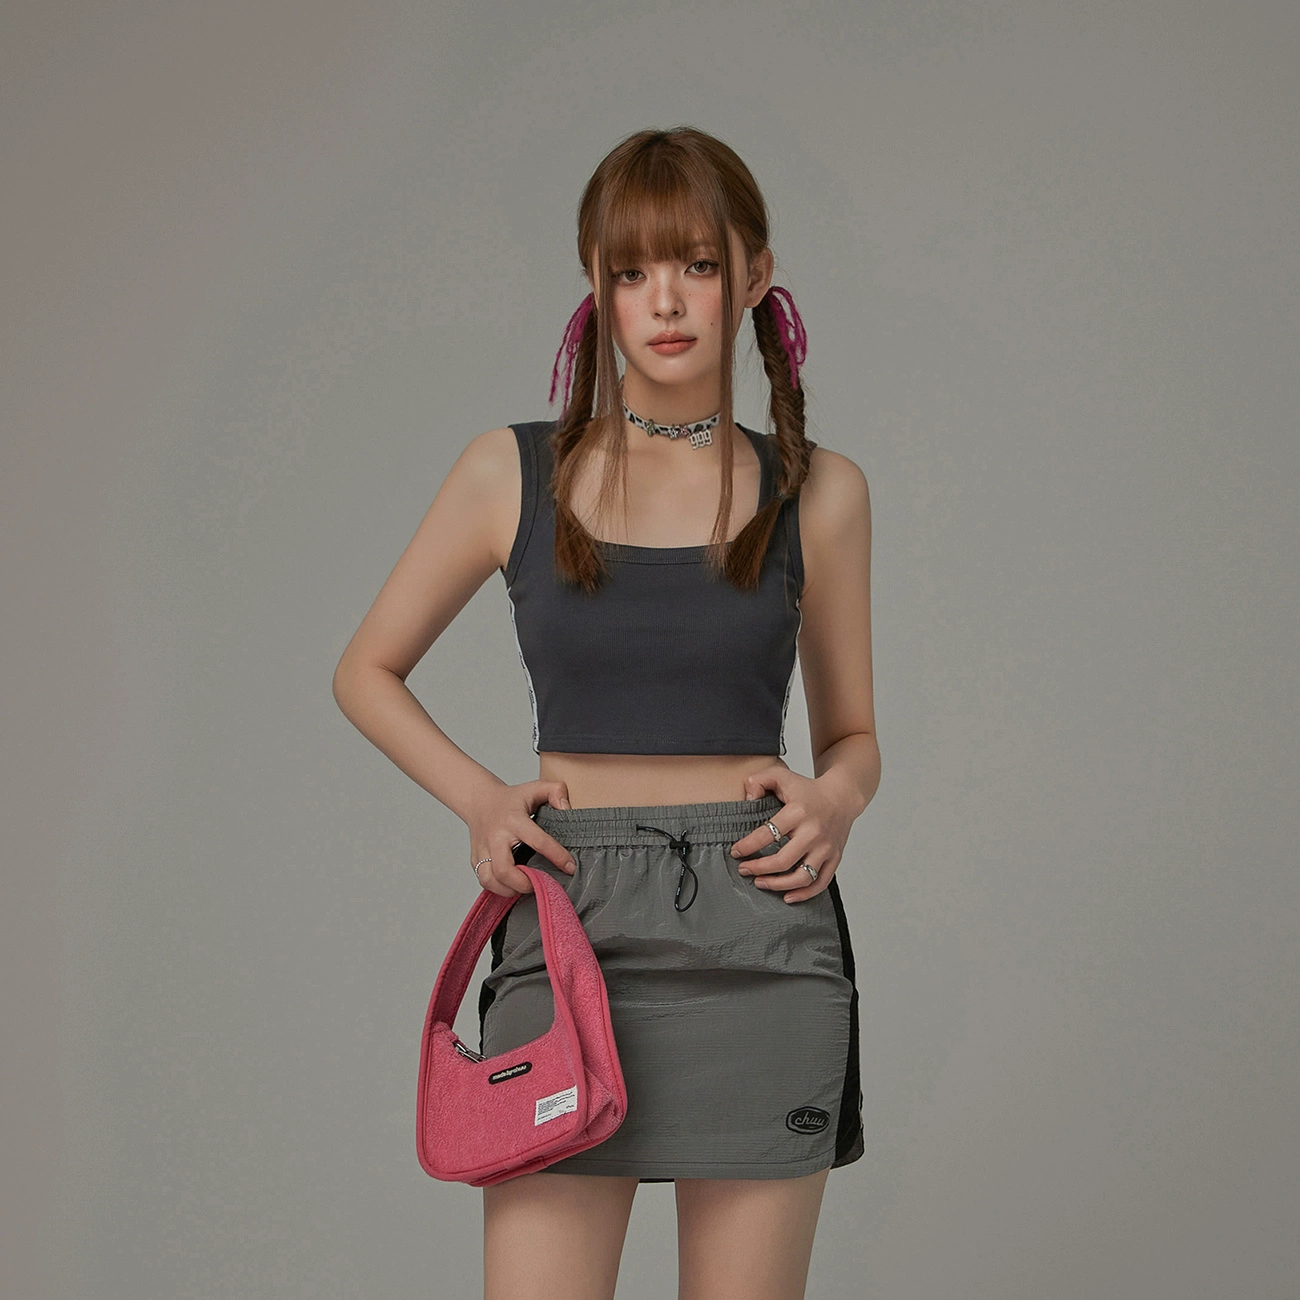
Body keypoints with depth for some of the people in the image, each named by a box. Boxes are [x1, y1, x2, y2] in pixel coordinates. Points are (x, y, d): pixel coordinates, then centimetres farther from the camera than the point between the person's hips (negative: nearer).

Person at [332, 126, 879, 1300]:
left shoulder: (819, 494, 6)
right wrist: (479, 797, 0)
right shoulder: (514, 475, 5)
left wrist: (833, 799, -7)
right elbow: (366, 672, 15)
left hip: (760, 938, 1)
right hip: (566, 930, 0)